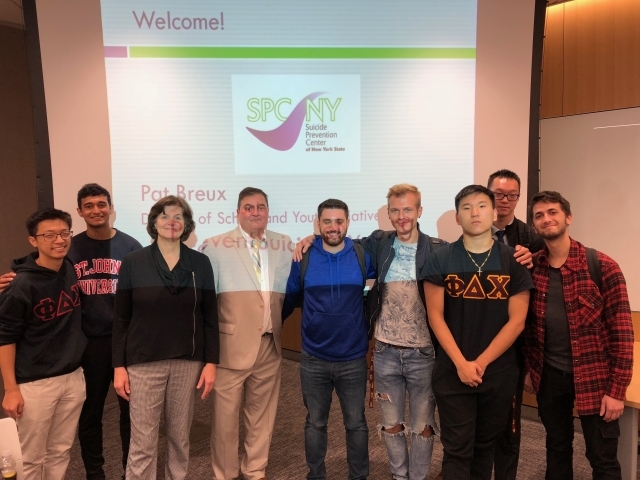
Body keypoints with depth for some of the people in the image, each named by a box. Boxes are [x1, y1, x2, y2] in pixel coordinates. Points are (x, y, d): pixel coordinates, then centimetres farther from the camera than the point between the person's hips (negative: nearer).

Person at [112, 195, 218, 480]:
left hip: (188, 362, 2)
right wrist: (119, 365, -3)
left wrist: (211, 361, -3)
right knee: (143, 442, 5)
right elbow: (121, 319, 0)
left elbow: (210, 316, 1)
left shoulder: (200, 263, 0)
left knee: (180, 436, 14)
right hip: (144, 362, -1)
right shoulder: (133, 262, -3)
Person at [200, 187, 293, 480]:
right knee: (225, 414, 7)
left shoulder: (285, 246, 8)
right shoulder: (216, 246, -2)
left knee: (262, 413, 16)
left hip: (269, 345, 3)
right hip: (231, 345, -3)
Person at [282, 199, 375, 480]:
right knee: (315, 423, 17)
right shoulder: (304, 258, -5)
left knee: (356, 423, 15)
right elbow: (289, 298, 5)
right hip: (313, 359, 0)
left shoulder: (362, 256, -6)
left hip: (353, 359, 0)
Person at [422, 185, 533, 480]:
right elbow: (435, 316, -5)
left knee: (485, 444, 17)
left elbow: (516, 321, -4)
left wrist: (481, 363, -10)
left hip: (499, 371, 2)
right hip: (452, 371, -1)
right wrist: (461, 363, -12)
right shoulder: (441, 260, -4)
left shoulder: (513, 261, -2)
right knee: (457, 449, 5)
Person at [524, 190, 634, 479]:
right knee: (557, 448, 20)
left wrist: (617, 389, -13)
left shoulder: (602, 266, -12)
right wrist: (528, 368, 7)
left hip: (594, 377, -3)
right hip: (548, 376, 4)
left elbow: (621, 331, -12)